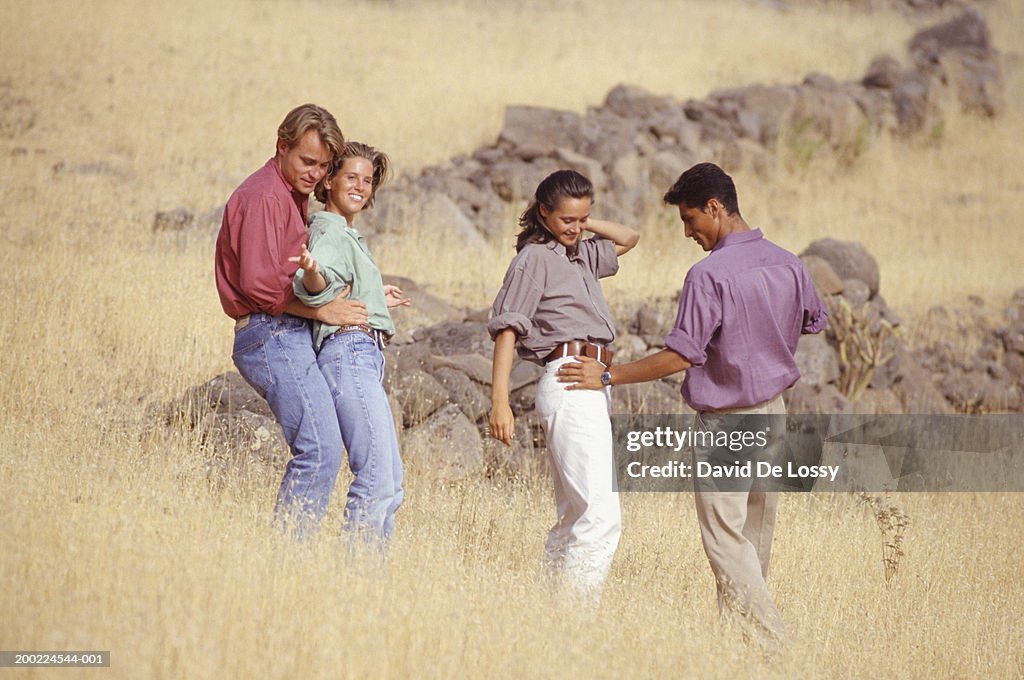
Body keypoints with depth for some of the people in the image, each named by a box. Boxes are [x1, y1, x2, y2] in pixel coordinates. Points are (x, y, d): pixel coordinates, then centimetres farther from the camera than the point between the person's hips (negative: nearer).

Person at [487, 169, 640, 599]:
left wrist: (587, 225, 21)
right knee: (601, 515, -18)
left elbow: (628, 239, 40)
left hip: (594, 386, 9)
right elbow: (507, 329, -8)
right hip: (569, 381, -9)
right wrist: (499, 402, -18)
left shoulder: (583, 254, 21)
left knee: (574, 515, 10)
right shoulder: (535, 257, -1)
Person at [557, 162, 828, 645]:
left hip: (725, 420, -8)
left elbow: (681, 355, -20)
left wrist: (608, 377, -12)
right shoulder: (788, 265, 3)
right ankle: (736, 624, 23)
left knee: (725, 538, -4)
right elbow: (814, 321, 20)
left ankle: (767, 642, -11)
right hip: (773, 413, 8)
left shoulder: (709, 275, -19)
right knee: (755, 532, 15)